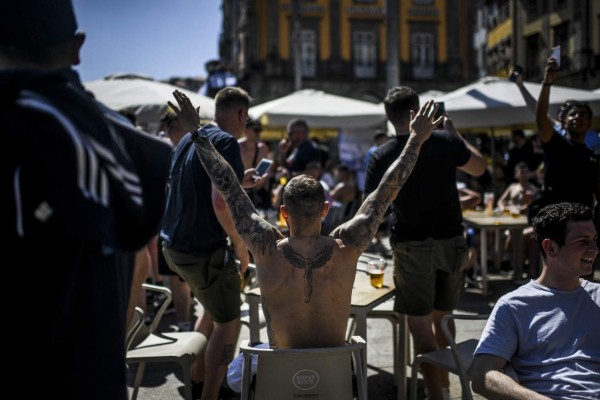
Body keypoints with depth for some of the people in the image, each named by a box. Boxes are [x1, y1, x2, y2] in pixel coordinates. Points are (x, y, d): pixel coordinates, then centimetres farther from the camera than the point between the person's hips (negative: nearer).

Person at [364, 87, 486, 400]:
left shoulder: (381, 157, -7)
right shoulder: (445, 142, -5)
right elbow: (479, 167, 12)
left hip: (411, 246, -3)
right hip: (451, 242, 3)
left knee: (421, 325, 1)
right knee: (440, 318, 20)